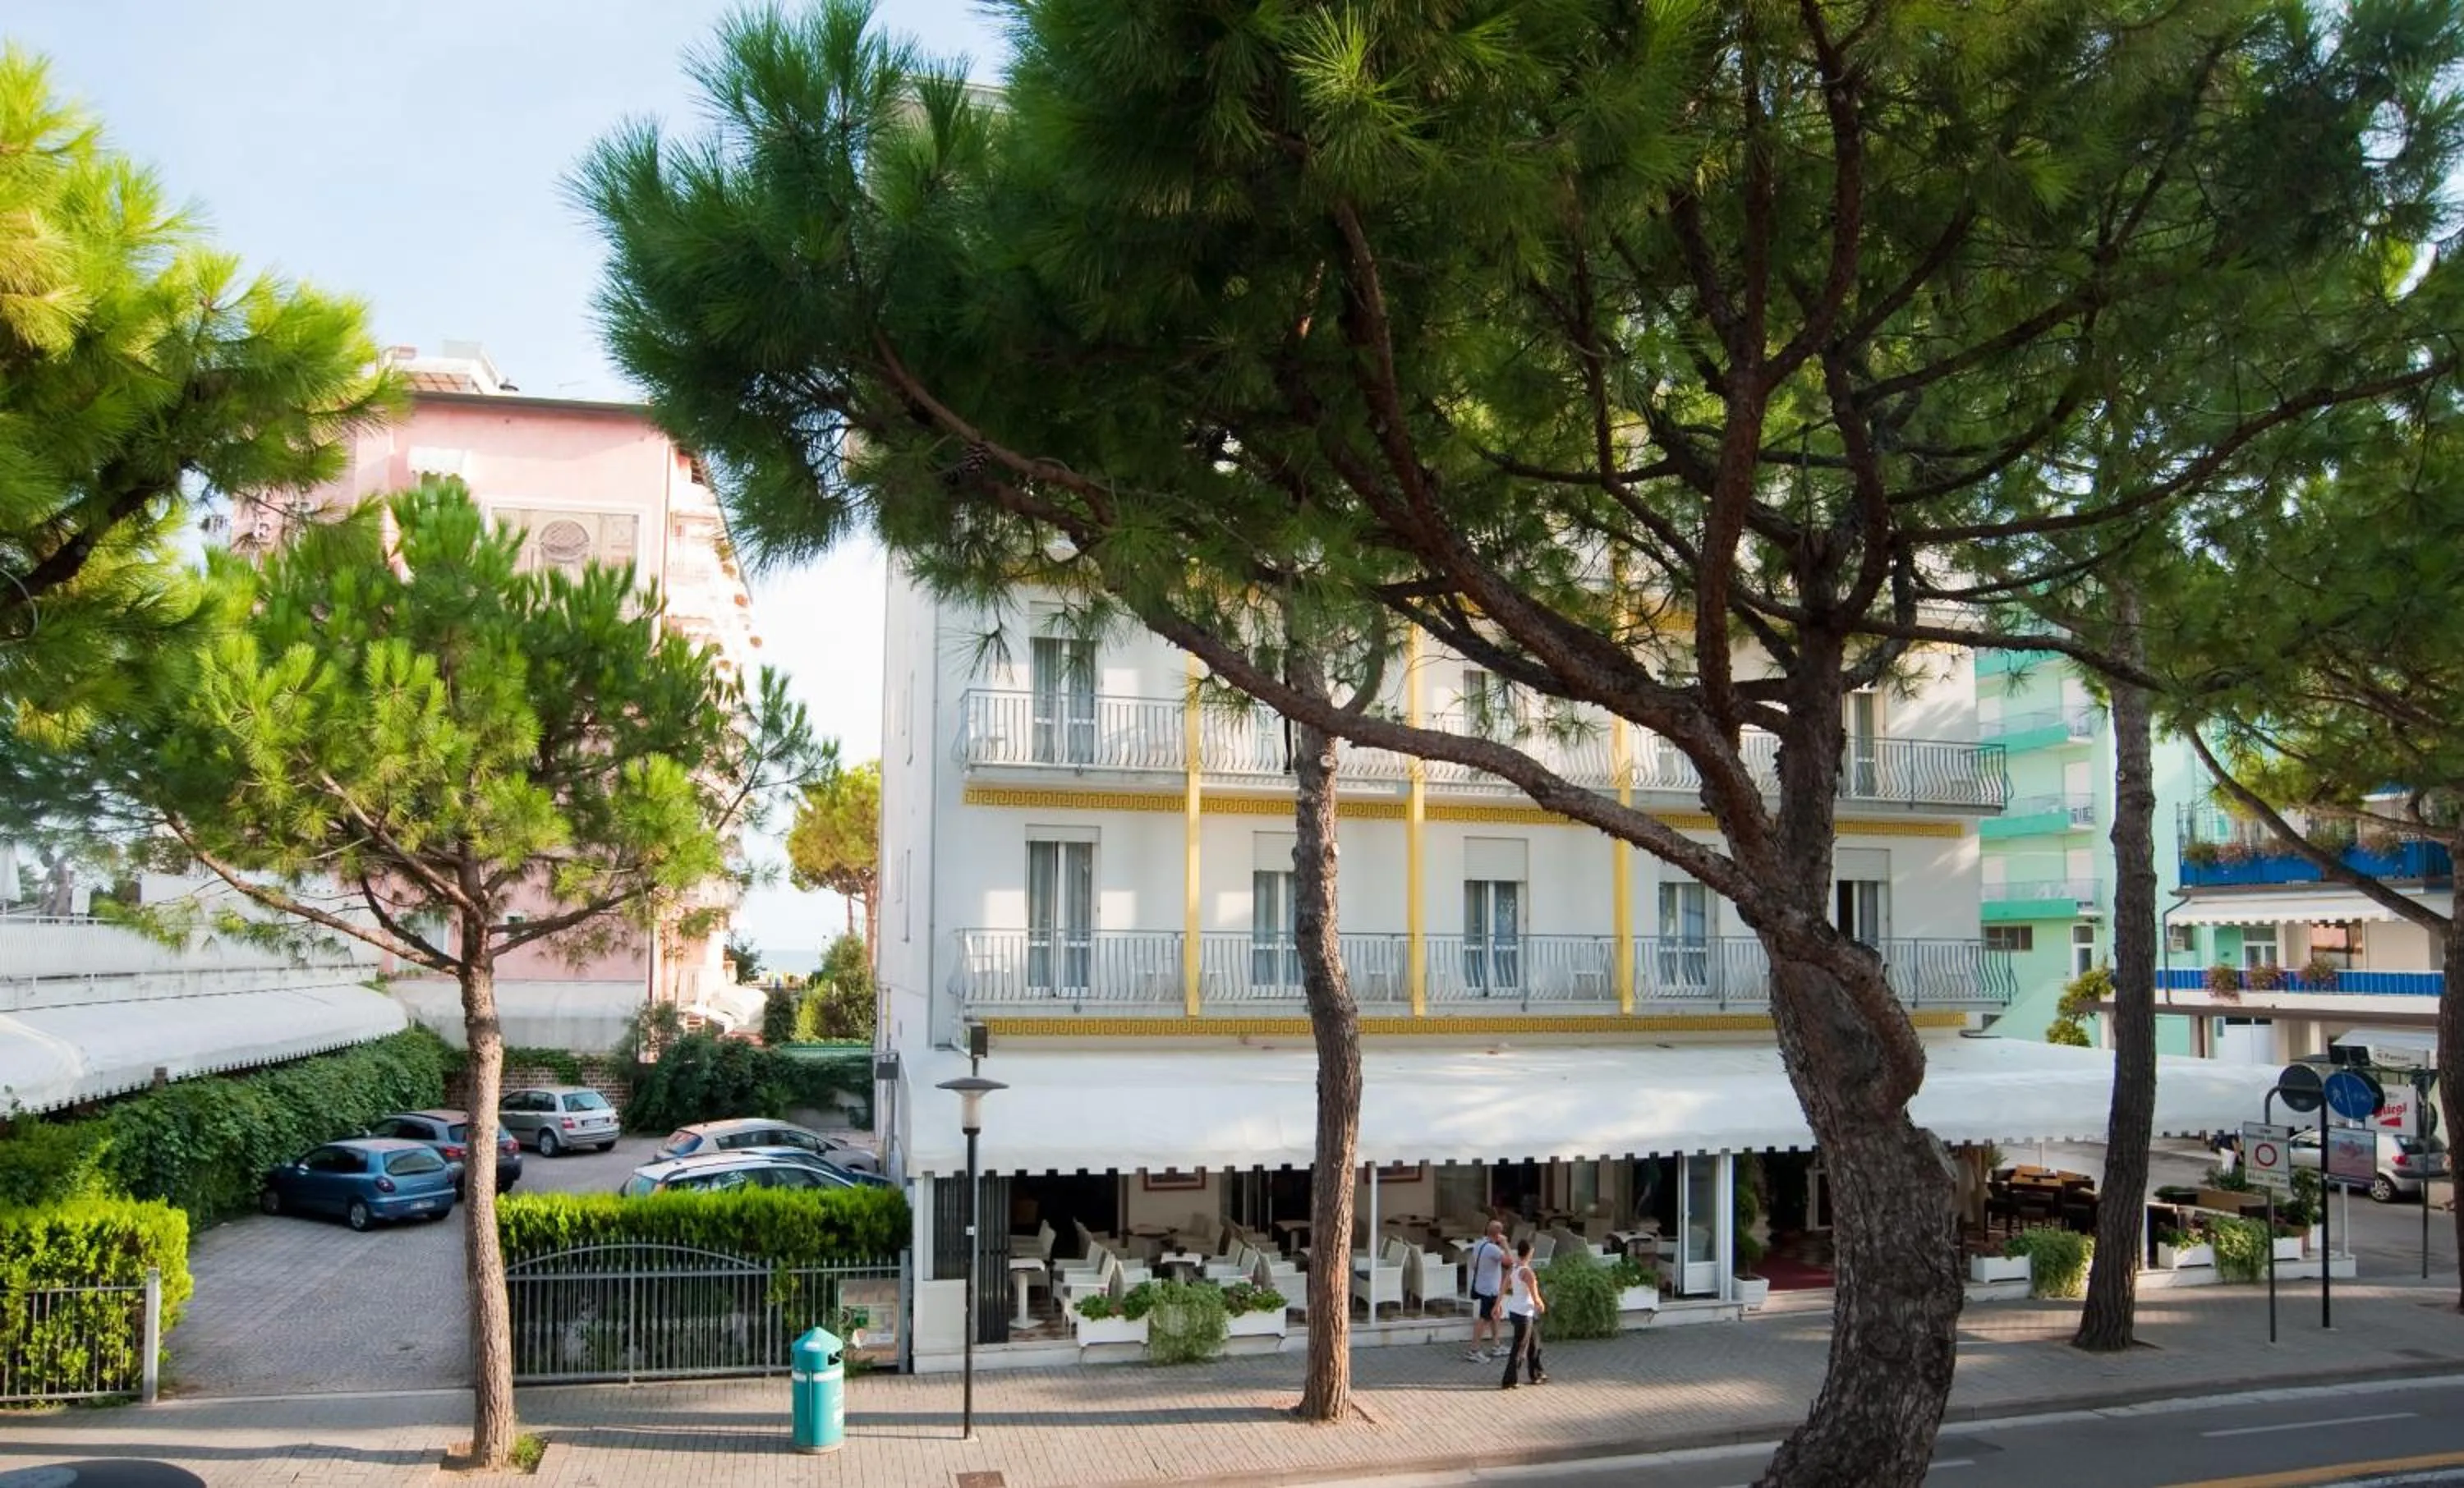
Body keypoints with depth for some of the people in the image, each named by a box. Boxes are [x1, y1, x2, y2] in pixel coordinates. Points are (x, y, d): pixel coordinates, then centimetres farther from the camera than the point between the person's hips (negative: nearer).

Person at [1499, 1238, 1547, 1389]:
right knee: (1519, 1349, 0)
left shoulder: (1512, 1269, 3)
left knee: (1533, 1343, 22)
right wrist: (1542, 1305, 3)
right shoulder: (1527, 1272, -21)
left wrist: (1497, 1305, 19)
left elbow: (1504, 1288, 10)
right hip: (1524, 1314, -8)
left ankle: (1536, 1375, 34)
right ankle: (1508, 1382, 3)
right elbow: (1535, 1298, -18)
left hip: (1514, 1311, 8)